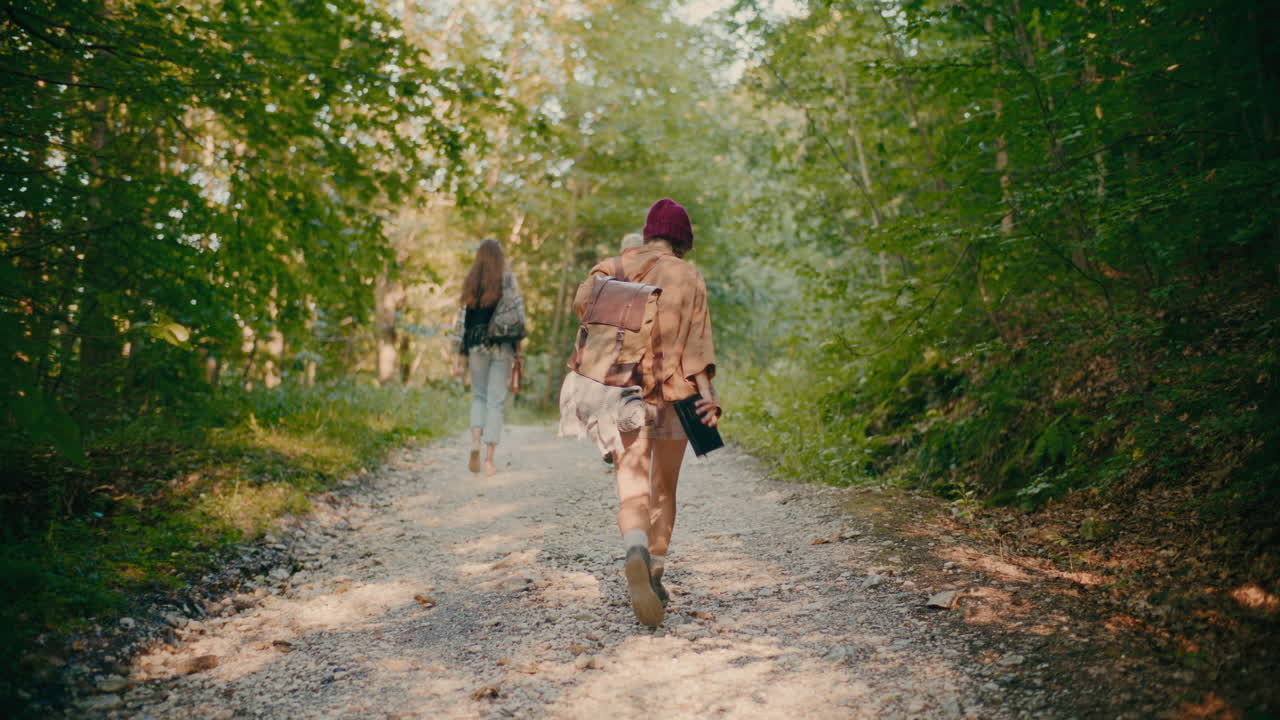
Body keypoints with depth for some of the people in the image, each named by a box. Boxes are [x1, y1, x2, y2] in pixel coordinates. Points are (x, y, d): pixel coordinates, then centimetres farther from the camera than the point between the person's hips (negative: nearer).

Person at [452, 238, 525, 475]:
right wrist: (517, 346, 1)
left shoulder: (470, 282, 5)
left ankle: (475, 441, -7)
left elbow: (462, 317, 4)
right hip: (502, 346, -2)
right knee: (497, 400, 4)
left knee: (479, 395, 17)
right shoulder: (508, 279, -1)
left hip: (476, 345, 2)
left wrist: (458, 352, 8)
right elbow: (518, 311, -6)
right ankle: (489, 458, 0)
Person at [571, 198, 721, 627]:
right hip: (674, 395, 0)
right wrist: (707, 397, -10)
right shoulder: (688, 278, 2)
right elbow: (697, 342, -6)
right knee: (665, 489, 17)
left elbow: (582, 302, -10)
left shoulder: (614, 267, 6)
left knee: (632, 487, -6)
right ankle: (657, 572, 21)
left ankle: (637, 555, -35)